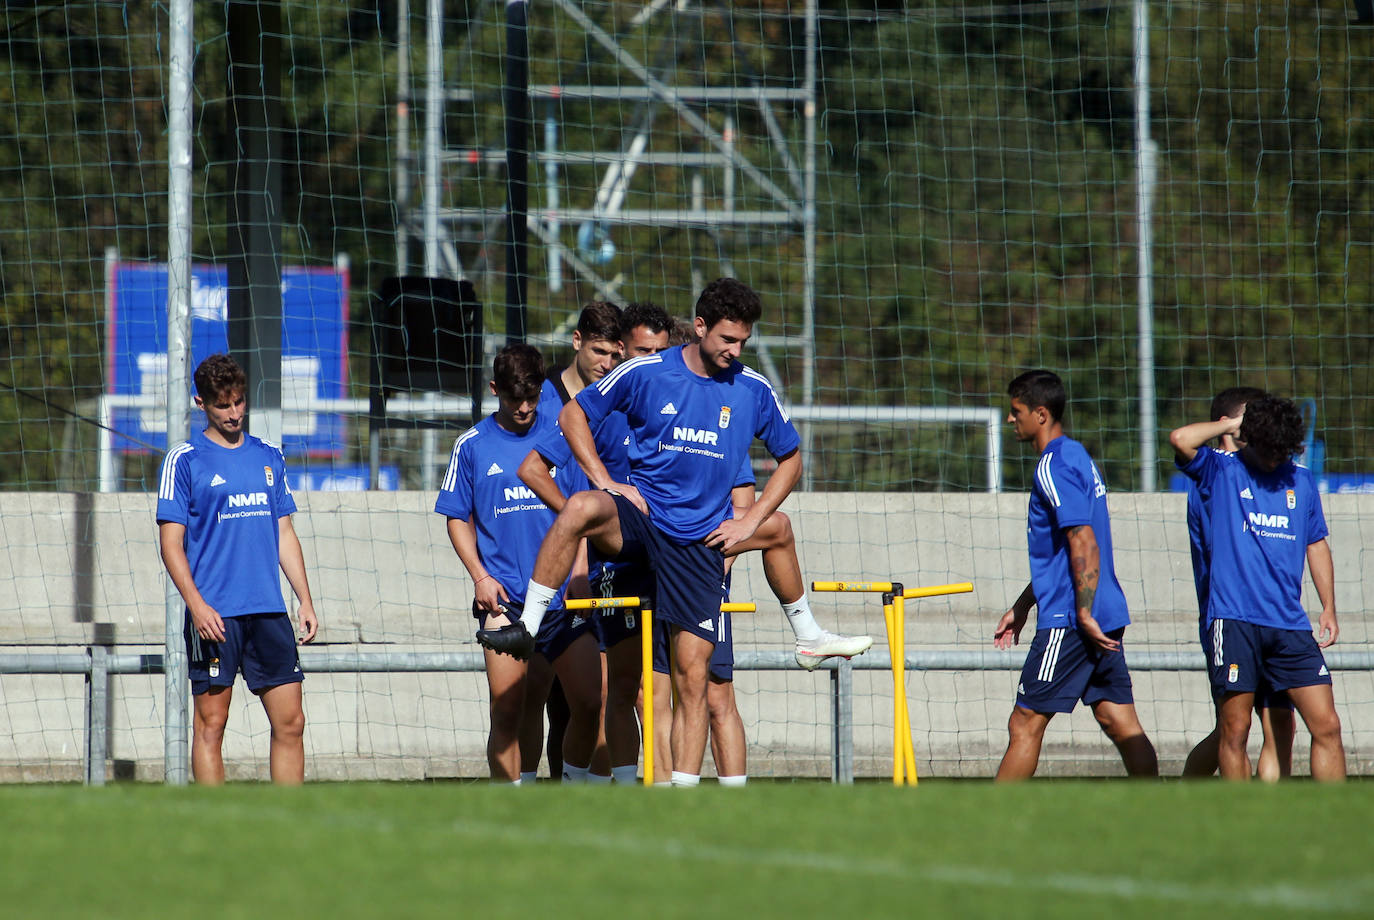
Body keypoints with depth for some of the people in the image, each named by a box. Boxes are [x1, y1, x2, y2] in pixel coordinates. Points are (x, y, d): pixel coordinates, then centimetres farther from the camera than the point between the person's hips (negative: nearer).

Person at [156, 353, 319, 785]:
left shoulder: (268, 457, 14)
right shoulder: (185, 460, 0)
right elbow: (171, 542, -4)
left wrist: (305, 600, 11)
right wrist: (197, 605, -14)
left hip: (269, 611, 5)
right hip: (214, 615, -5)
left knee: (290, 721, 1)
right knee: (211, 723, -3)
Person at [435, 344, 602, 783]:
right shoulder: (472, 445, 5)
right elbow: (458, 518, 10)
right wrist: (480, 576, -3)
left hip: (563, 597, 1)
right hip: (504, 598, -1)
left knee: (588, 704, -4)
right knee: (508, 711, -6)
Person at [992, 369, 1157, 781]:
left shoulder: (1054, 466, -12)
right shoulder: (1076, 456, 19)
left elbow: (1083, 543, -21)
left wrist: (1084, 614, -22)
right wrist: (1021, 608, 30)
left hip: (1069, 622, -10)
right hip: (1106, 617, 10)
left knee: (1025, 724, -4)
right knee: (1120, 725, 6)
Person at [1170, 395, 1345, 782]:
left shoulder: (1301, 481, 14)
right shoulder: (1220, 472, 3)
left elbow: (1317, 546, 22)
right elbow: (1181, 440, -16)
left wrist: (1329, 608, 14)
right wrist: (1232, 425, -2)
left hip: (1290, 625, 3)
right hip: (1234, 619, -3)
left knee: (1327, 726, -3)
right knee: (1234, 731, -2)